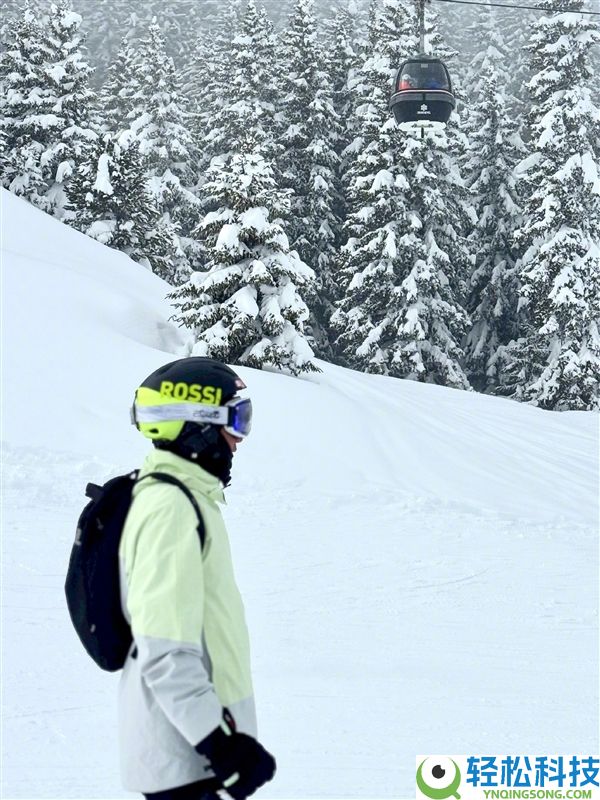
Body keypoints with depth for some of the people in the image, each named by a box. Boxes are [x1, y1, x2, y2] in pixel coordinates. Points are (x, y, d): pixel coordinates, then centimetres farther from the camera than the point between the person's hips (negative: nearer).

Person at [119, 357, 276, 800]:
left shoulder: (185, 498, 14)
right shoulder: (169, 508, -19)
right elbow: (165, 654, -25)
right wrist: (221, 743, -25)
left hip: (195, 746, 10)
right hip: (184, 755, -10)